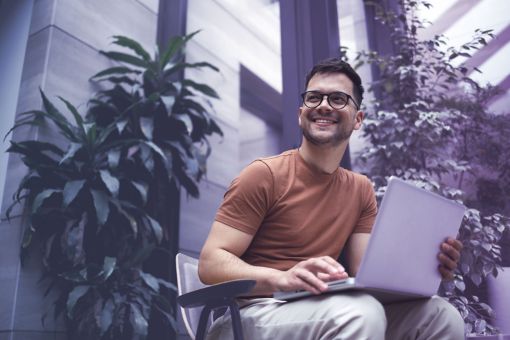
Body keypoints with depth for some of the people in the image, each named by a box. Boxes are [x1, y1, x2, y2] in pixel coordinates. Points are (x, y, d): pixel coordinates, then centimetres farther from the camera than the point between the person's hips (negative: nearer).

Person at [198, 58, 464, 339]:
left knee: (441, 315, -13)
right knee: (363, 313, -33)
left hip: (321, 312, 6)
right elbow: (211, 264, -14)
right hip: (253, 314, -5)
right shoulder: (264, 174, -10)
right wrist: (284, 279, -32)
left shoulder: (361, 190, 9)